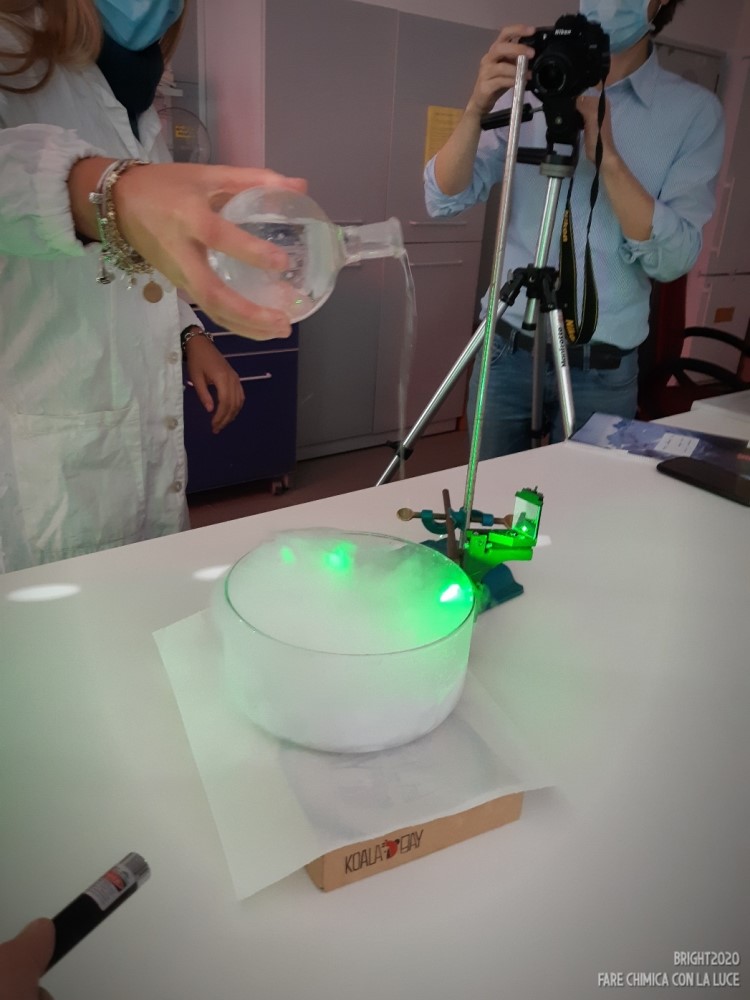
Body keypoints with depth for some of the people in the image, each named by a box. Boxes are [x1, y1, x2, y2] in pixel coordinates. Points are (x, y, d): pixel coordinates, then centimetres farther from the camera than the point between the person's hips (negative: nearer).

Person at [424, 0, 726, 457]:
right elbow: (445, 199, -4)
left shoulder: (695, 110, -1)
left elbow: (673, 259, -11)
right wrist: (477, 109, -20)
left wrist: (607, 156, -20)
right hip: (506, 350, 2)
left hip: (602, 372, -1)